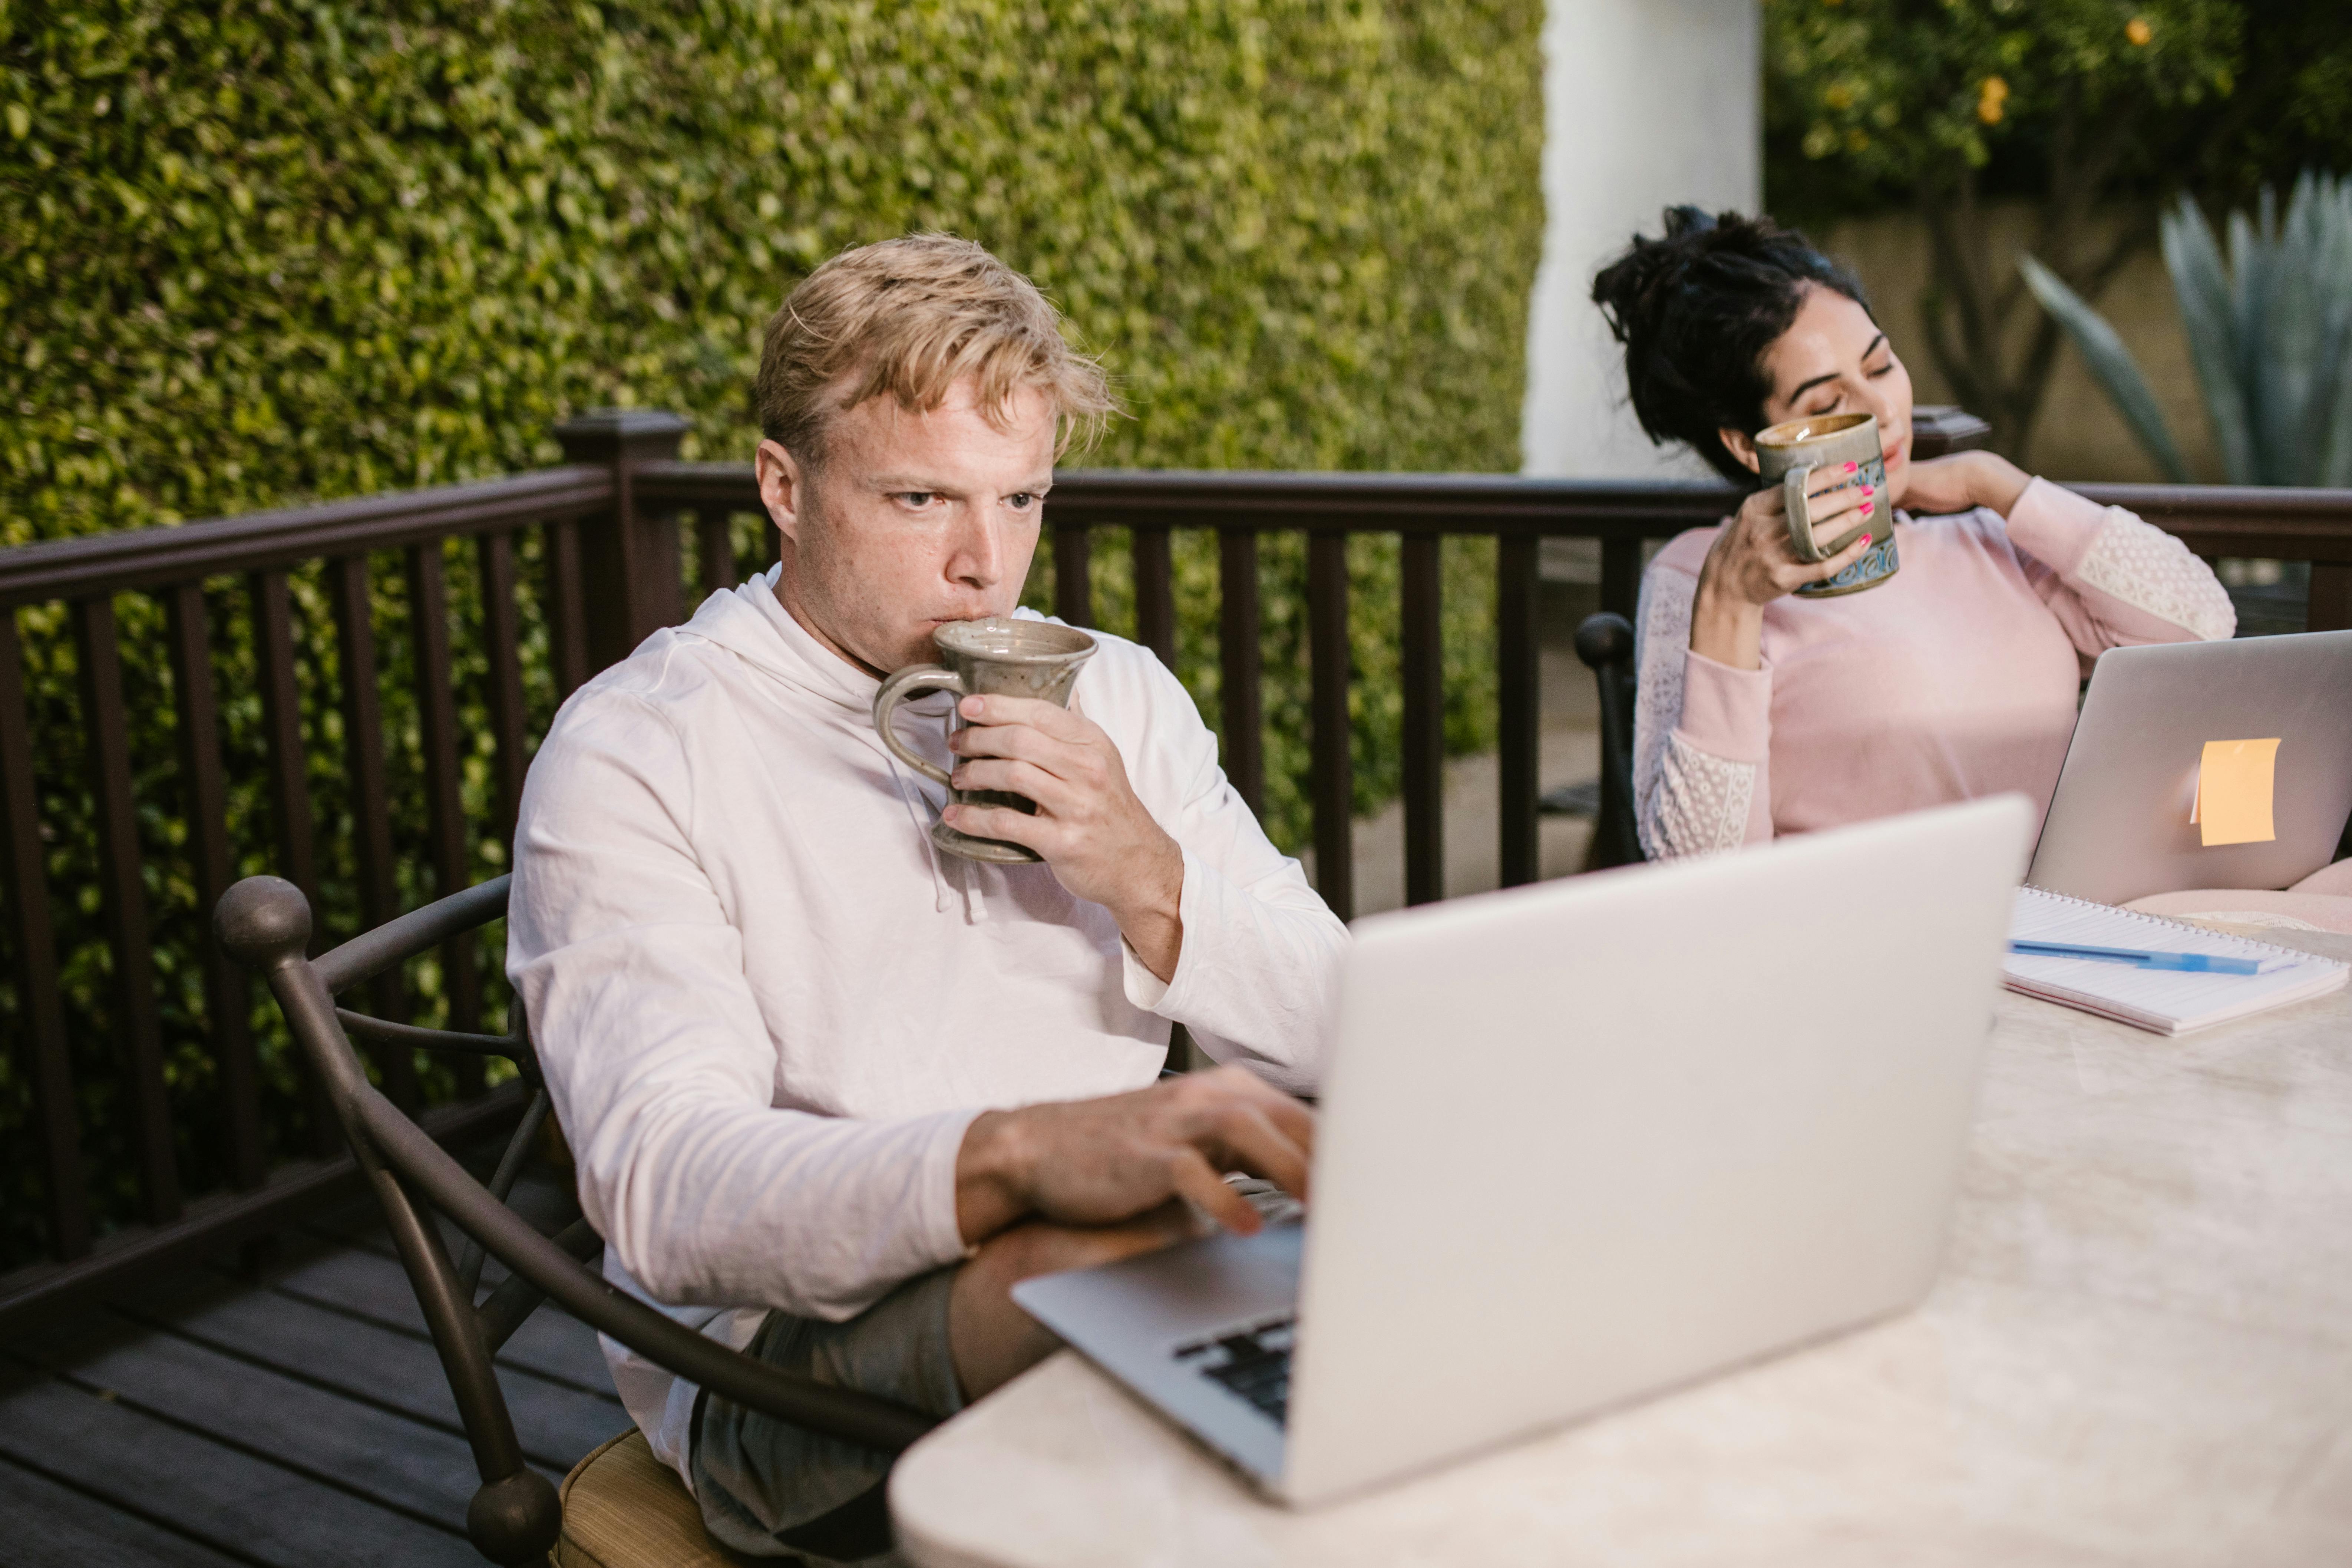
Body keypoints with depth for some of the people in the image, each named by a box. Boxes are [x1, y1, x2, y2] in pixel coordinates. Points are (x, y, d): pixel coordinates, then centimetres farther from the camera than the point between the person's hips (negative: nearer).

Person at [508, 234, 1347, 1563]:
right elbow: (663, 1189, -20)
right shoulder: (634, 753, -5)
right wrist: (1020, 1152, -39)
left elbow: (1343, 1041, 10)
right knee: (1094, 1259, -36)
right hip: (792, 1356, -5)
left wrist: (1153, 885, -10)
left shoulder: (1117, 695, 13)